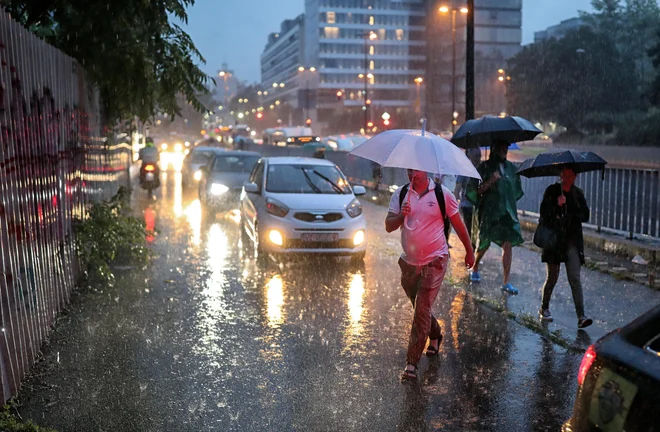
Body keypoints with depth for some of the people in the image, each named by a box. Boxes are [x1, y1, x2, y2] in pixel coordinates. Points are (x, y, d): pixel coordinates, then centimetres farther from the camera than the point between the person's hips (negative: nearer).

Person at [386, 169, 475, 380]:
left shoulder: (442, 194, -6)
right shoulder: (400, 194, 2)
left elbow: (458, 224, 3)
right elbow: (388, 226, -2)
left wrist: (469, 251, 10)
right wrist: (401, 216, -22)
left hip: (434, 261, -4)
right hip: (409, 261, 4)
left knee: (422, 309, -10)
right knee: (420, 307, 19)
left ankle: (412, 364, -7)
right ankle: (435, 335, 48)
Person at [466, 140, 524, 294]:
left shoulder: (511, 168, 8)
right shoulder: (484, 167, -4)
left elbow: (517, 190, 21)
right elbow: (477, 191, -9)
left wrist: (510, 202, 11)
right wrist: (490, 181, -21)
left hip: (508, 212, 3)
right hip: (489, 212, -3)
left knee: (508, 245, -6)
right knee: (484, 243, 8)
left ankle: (506, 282, -2)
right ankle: (475, 269, 36)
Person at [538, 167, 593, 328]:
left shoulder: (578, 193, 8)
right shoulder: (552, 191, 0)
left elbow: (585, 216, 4)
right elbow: (544, 213, -7)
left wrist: (570, 214, -11)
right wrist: (556, 204, -22)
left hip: (572, 240, 2)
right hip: (554, 238, -1)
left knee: (575, 278, -8)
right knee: (552, 277, 8)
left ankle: (581, 316, -12)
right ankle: (544, 309, 29)